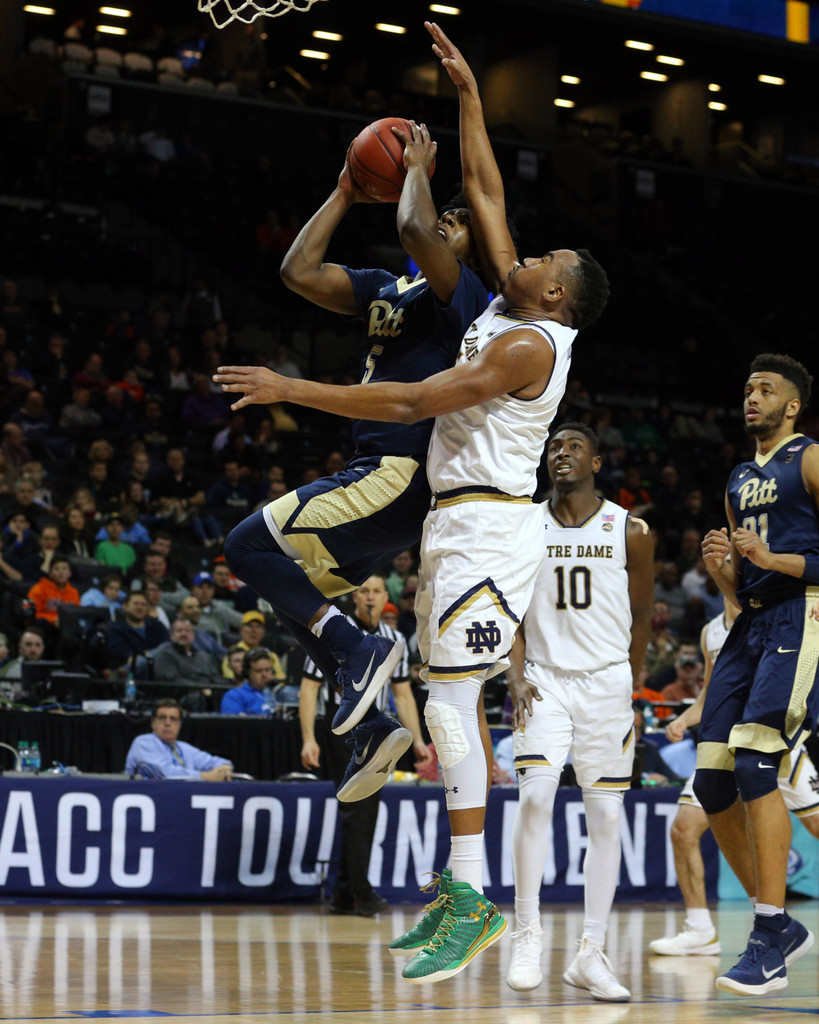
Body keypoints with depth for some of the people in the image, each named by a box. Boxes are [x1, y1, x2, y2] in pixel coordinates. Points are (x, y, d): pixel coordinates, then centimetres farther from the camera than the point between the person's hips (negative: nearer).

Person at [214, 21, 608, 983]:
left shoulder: (530, 342, -15)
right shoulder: (509, 308, 12)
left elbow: (414, 401, -21)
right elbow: (484, 191, 20)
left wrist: (292, 388, -19)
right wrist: (467, 93, 19)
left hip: (488, 527, -10)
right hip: (456, 523, 10)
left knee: (449, 705, -16)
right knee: (455, 705, 11)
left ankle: (471, 905, -18)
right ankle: (466, 891, 15)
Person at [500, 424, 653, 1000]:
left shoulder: (630, 531, 0)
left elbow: (641, 616, 10)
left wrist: (630, 692, 12)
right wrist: (517, 678, -8)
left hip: (607, 682, 0)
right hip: (545, 680, 0)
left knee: (606, 815, 0)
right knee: (535, 794, -19)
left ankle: (592, 957, 6)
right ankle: (527, 933, -8)